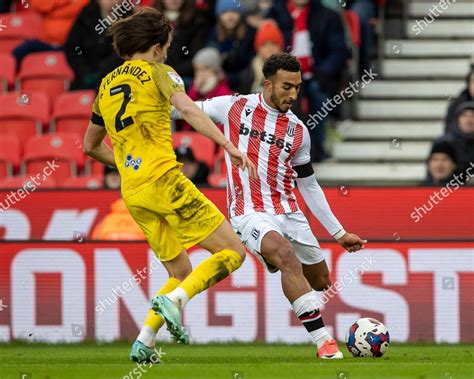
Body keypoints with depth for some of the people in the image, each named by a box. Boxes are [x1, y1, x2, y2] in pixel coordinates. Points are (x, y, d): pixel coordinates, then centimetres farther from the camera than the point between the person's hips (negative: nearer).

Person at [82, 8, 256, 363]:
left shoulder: (107, 84, 19)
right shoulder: (157, 72, 0)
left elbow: (90, 145, 29)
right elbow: (188, 109, -19)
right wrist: (229, 146, -24)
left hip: (132, 193, 7)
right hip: (165, 180, -7)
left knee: (181, 272, 17)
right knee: (233, 252, -3)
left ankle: (144, 342, 1)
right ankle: (174, 300, -23)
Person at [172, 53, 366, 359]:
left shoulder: (298, 130, 10)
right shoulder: (235, 107, 0)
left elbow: (309, 186, 18)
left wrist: (339, 233, 17)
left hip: (288, 213, 5)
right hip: (250, 213, -5)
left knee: (321, 283, 7)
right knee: (286, 255, -32)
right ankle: (323, 340, -34)